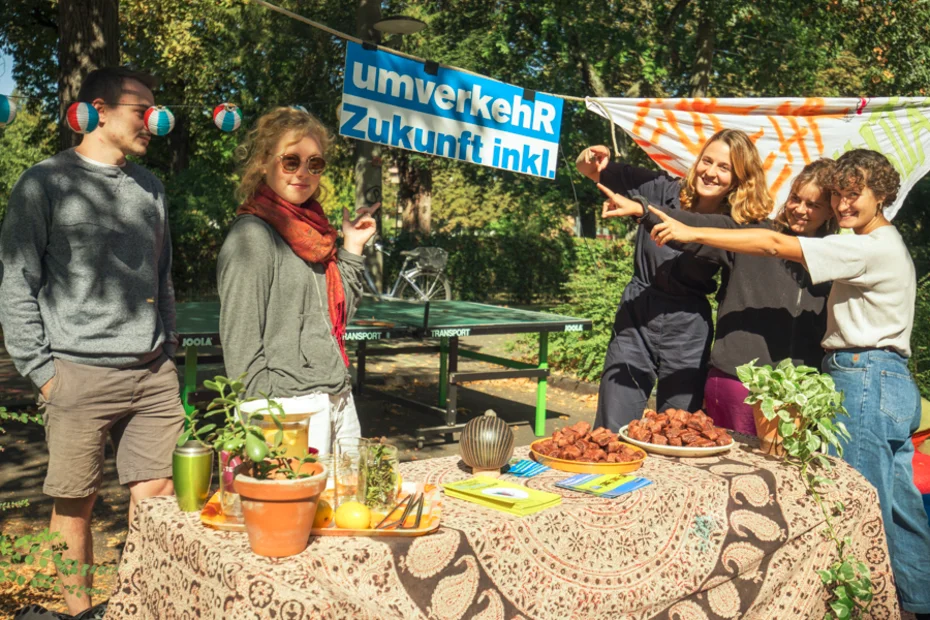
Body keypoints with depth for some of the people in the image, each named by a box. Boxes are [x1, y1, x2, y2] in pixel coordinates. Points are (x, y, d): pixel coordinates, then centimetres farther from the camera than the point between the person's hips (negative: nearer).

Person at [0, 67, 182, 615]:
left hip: (154, 374, 5)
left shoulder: (150, 188, 15)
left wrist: (169, 353, 14)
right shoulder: (47, 184, -1)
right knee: (75, 504, 4)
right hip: (80, 376, -4)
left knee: (156, 495, 5)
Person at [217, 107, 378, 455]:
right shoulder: (251, 236, -11)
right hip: (292, 409, -8)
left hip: (341, 402, 8)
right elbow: (240, 345, -14)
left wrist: (352, 248, 11)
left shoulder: (311, 230, 12)